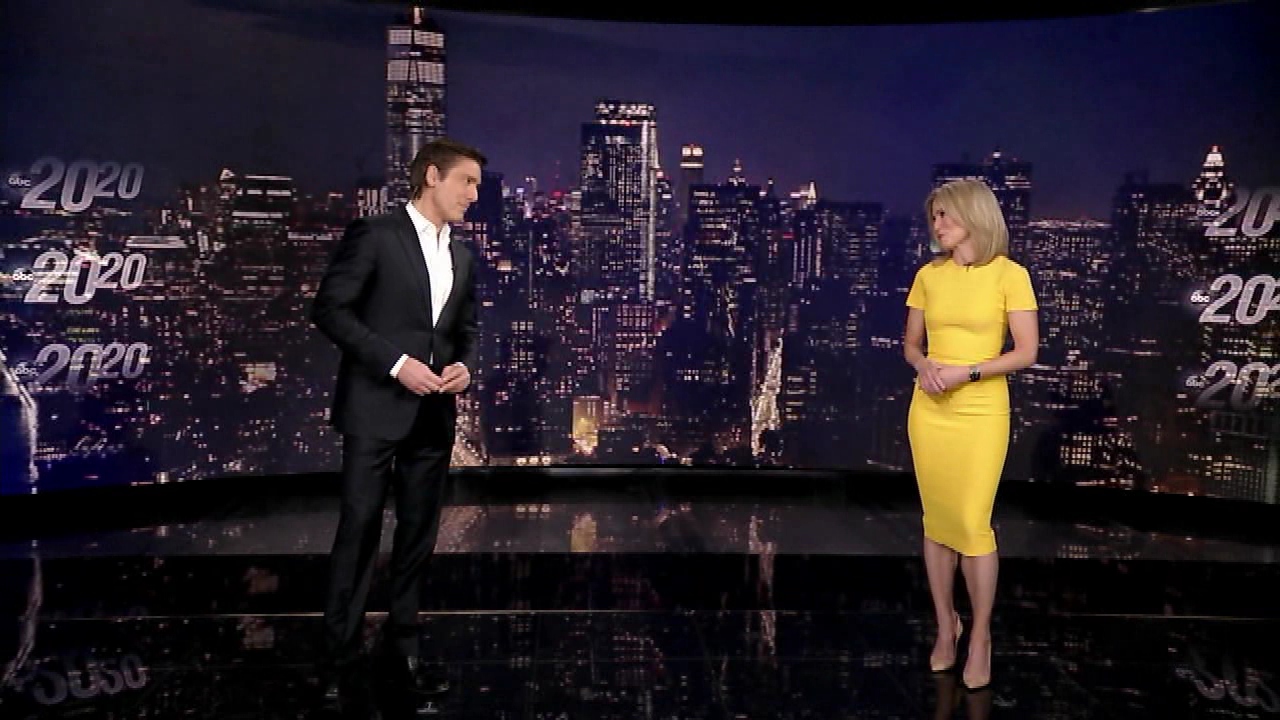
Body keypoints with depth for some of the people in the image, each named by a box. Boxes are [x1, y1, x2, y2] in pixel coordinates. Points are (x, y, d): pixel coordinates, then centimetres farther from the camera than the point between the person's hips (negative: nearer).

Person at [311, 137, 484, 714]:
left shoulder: (462, 256, 15)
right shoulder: (374, 235, -6)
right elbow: (329, 309, -11)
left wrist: (465, 365, -2)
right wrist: (396, 362, -16)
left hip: (434, 414, 6)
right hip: (377, 409, -6)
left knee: (419, 536, 10)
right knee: (358, 534, -1)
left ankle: (401, 648, 23)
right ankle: (343, 661, 11)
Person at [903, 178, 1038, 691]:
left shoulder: (1009, 274, -5)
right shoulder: (928, 275, 6)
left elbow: (1026, 352, -7)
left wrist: (968, 371, -18)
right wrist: (924, 366, -10)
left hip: (981, 412, -4)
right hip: (929, 410, 4)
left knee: (972, 524, -5)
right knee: (936, 521, 8)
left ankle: (980, 637, 13)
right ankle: (945, 627, 23)